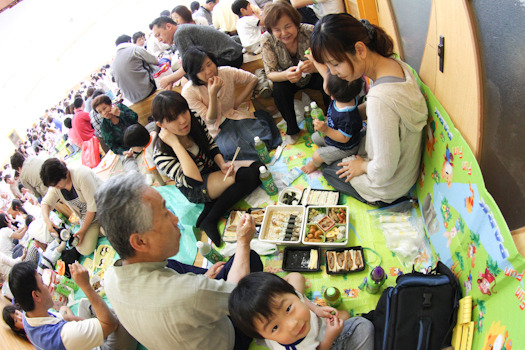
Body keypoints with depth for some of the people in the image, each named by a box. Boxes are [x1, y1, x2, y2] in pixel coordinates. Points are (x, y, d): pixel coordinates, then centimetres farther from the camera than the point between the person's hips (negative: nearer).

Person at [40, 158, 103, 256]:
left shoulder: (82, 175, -28)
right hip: (88, 217, 5)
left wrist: (83, 230, -18)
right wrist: (47, 220, -18)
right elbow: (46, 203, 7)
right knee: (85, 250, -14)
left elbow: (93, 205, -25)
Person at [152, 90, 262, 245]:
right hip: (195, 191, -7)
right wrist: (175, 144, -40)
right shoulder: (161, 155, -30)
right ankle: (209, 221, -16)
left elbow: (212, 147, 0)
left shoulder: (196, 122, -17)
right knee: (245, 176, -26)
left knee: (256, 168, -12)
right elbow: (195, 181, -38)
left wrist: (222, 164, -21)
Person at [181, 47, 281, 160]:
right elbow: (210, 120, -15)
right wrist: (213, 94, -30)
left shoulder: (226, 72, -8)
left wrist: (237, 102, 1)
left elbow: (253, 80, 9)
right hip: (217, 129, -2)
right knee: (235, 150, -33)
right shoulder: (188, 92, -15)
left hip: (235, 116, 3)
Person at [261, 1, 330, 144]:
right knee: (279, 88, -30)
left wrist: (314, 66, -48)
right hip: (287, 79, 1)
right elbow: (270, 73, -21)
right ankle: (292, 129, -6)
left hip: (311, 75, 0)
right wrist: (285, 75, -45)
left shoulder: (310, 31, -28)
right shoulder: (267, 40, -25)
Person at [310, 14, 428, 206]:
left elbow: (384, 171, -32)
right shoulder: (396, 64, -12)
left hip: (388, 188, -9)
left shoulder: (380, 99, -41)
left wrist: (363, 166, -12)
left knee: (327, 169, 19)